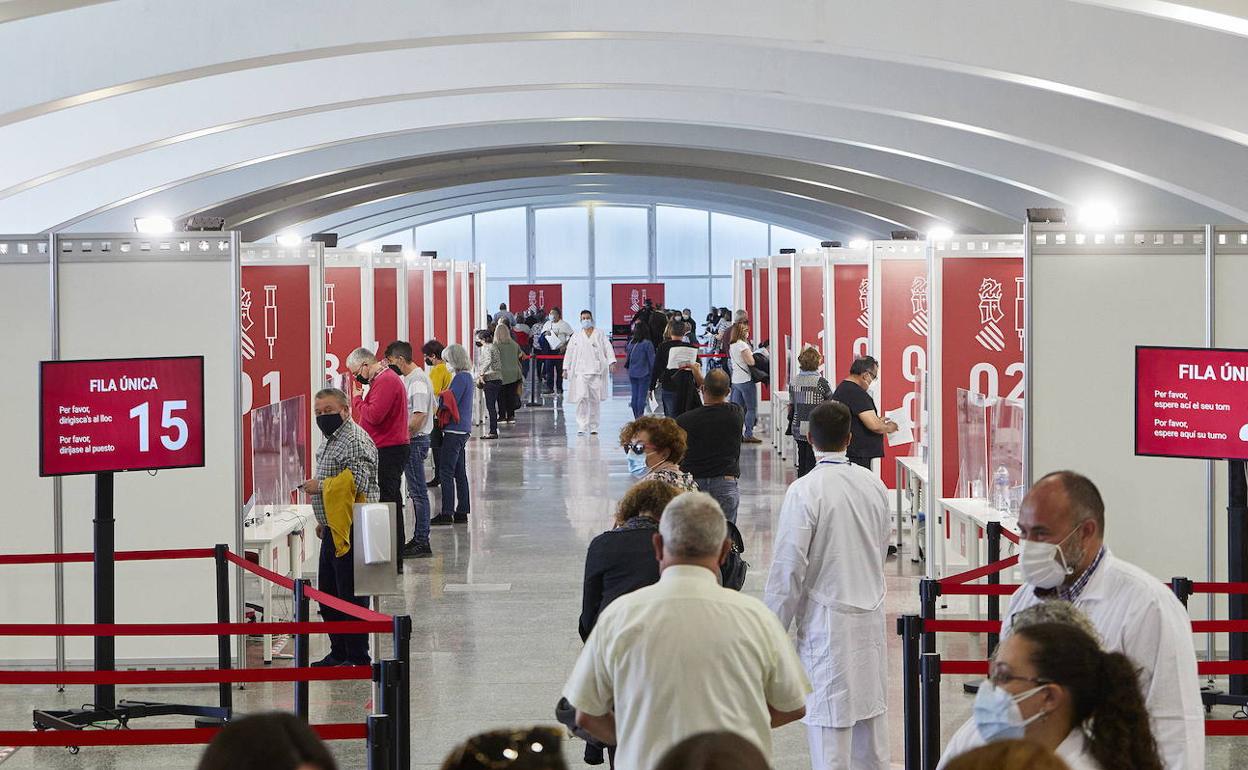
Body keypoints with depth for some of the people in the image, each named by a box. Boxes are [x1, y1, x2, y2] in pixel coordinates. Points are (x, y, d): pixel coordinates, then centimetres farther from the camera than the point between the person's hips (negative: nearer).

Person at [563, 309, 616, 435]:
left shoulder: (600, 334, 11)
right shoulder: (576, 336, 14)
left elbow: (608, 348, 4)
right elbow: (569, 352, 13)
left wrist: (611, 362, -11)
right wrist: (565, 368, 7)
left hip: (596, 371, 0)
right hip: (581, 371, 0)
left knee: (595, 400, 1)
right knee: (582, 397, -14)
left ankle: (593, 427, 10)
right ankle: (582, 426, -13)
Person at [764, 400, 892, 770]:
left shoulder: (804, 492, -16)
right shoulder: (874, 485, 2)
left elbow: (788, 568, -14)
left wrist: (774, 628, -5)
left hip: (827, 619, -6)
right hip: (872, 614, 6)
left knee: (830, 724, -2)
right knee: (872, 708, 15)